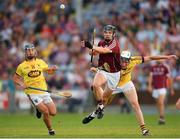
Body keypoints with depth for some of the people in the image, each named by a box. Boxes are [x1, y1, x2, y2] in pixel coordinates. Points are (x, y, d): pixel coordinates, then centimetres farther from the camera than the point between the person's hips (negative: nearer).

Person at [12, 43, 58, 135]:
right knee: (46, 112, -16)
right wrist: (21, 84, -10)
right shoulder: (22, 66, -1)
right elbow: (15, 78, 9)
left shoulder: (41, 62, 6)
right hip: (32, 93, -4)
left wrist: (53, 69, -3)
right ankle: (50, 129, 7)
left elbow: (49, 71, 20)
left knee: (53, 113, -2)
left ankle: (40, 109, 28)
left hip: (44, 91, 4)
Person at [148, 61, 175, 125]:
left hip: (162, 88, -4)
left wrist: (171, 89, 5)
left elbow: (169, 78, 4)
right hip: (155, 88, 4)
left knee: (161, 103, -17)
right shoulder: (152, 67, 10)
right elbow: (150, 76, 3)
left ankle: (161, 118, -17)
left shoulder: (165, 67, 1)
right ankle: (162, 118, 18)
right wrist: (149, 86, -11)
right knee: (158, 104, 8)